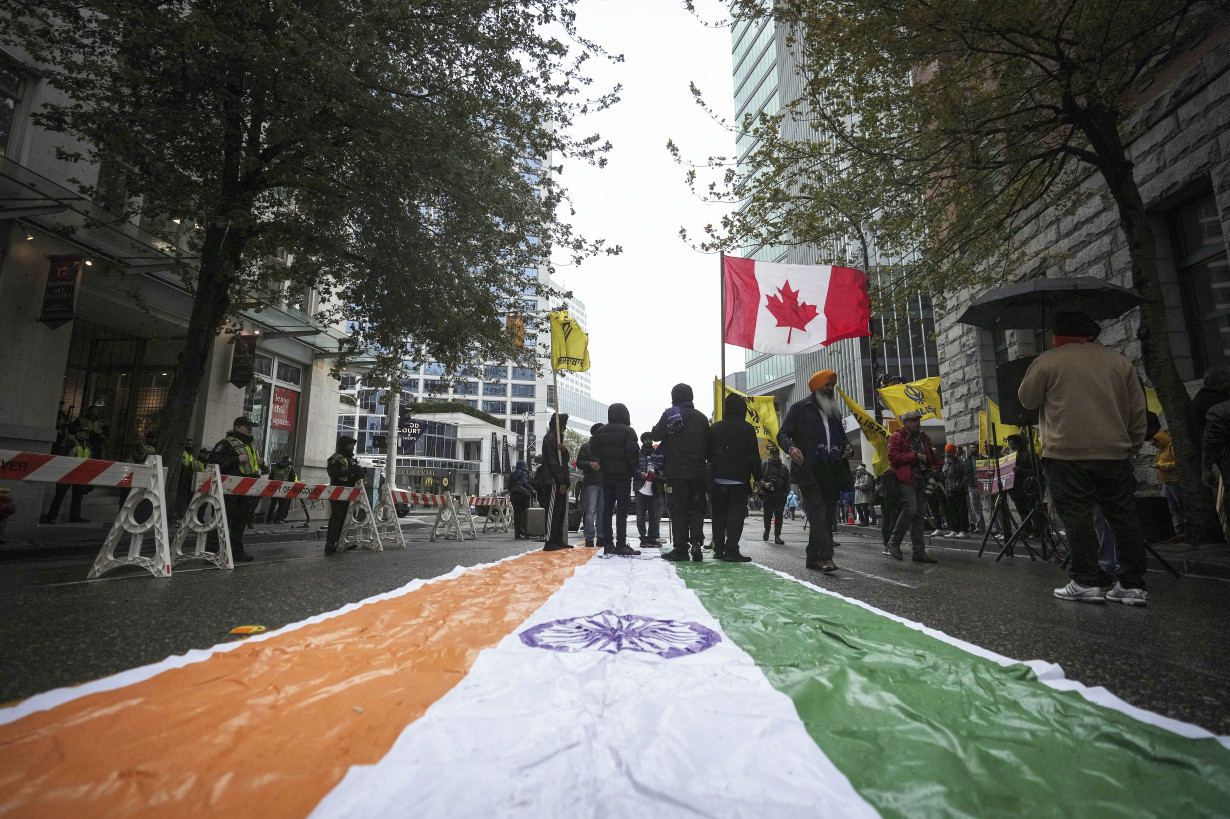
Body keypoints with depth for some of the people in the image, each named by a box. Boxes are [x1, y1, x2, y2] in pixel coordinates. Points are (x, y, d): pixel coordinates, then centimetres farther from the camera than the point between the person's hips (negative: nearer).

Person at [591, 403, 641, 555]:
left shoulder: (600, 432, 8)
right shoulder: (628, 431, -7)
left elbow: (594, 451, 4)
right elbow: (633, 452, -15)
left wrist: (603, 464, 11)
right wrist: (634, 469, -1)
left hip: (606, 475, 5)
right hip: (623, 474, -5)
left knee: (607, 509, 9)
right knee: (622, 510, -3)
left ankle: (608, 543, 11)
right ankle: (621, 544, -4)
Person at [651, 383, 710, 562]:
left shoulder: (670, 414, -6)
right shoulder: (701, 417, 8)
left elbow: (656, 435, -3)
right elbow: (708, 443, 11)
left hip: (676, 471, -3)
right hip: (697, 472, 3)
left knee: (678, 509, 1)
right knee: (697, 507, 11)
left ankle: (680, 548, 3)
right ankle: (697, 542, -1)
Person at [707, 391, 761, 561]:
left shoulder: (714, 428, 7)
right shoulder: (747, 428, -4)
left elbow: (707, 453, 9)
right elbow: (754, 456, -5)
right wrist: (757, 477, 2)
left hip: (718, 479, 4)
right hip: (739, 479, -4)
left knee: (719, 515, 11)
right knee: (736, 514, -1)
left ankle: (718, 549, 15)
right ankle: (731, 550, -6)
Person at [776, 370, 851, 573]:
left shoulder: (835, 411, 25)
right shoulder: (800, 408, 7)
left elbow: (841, 438, 35)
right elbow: (783, 434, 0)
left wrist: (848, 447, 11)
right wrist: (791, 448, -22)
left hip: (832, 471, 6)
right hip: (810, 470, -6)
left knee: (828, 517, 5)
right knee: (818, 514, -16)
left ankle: (814, 559, 13)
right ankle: (824, 557, -19)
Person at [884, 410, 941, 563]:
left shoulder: (924, 438, 21)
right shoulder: (896, 437, -2)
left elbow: (932, 457, 31)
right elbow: (893, 457, -16)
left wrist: (935, 468, 11)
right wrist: (915, 455, -13)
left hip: (922, 481, 7)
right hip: (906, 480, -7)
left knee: (919, 515, 7)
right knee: (910, 509, -20)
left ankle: (919, 552, 10)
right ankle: (894, 542, -4)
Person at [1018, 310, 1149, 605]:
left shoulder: (1048, 362, -3)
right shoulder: (1120, 361, 12)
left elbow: (1026, 399, 6)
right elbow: (1137, 411, 13)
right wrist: (1132, 445, 19)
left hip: (1067, 454, -5)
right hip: (1114, 453, 5)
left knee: (1077, 518, -1)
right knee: (1123, 517, 10)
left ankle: (1086, 582, 1)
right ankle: (1133, 584, 14)